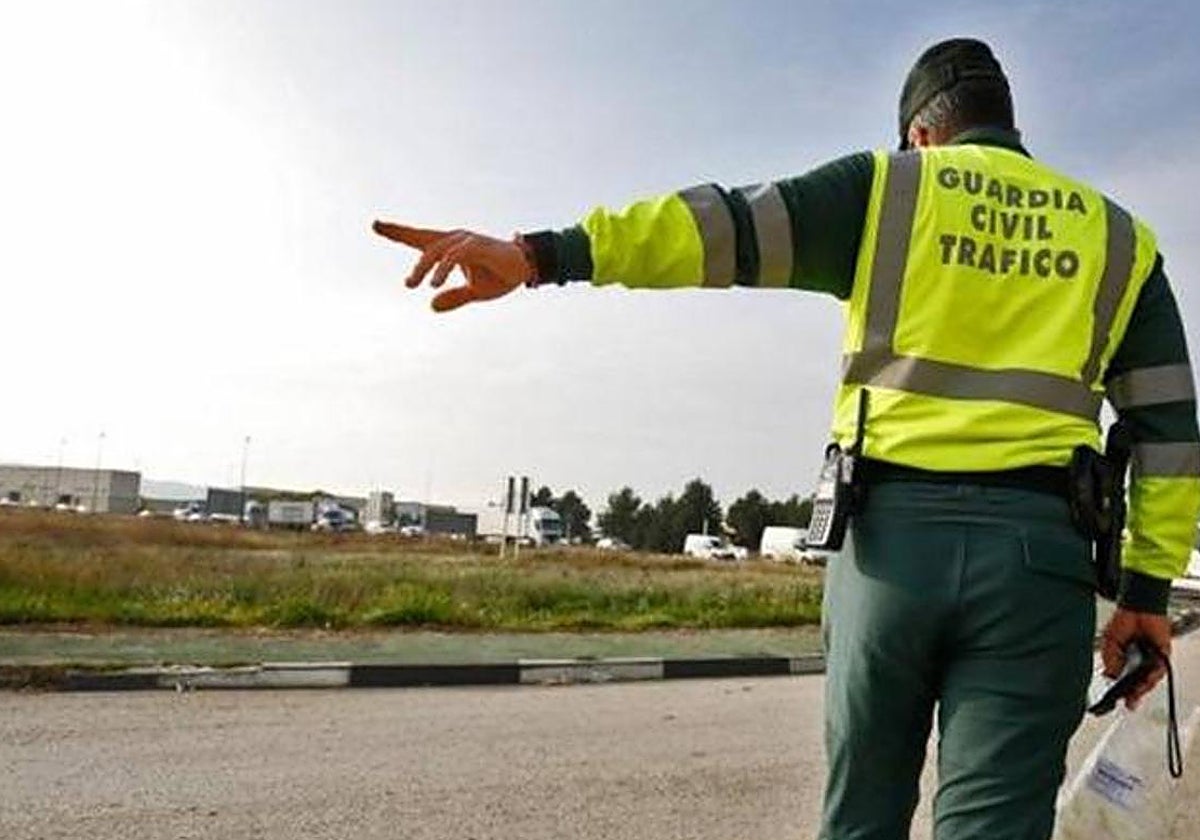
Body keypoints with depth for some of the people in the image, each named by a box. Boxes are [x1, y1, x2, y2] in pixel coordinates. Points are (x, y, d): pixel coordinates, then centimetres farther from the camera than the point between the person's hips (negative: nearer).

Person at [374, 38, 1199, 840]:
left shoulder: (885, 187, 9)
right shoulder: (1116, 235, 17)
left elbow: (723, 225, -6)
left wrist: (541, 253, -14)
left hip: (894, 536, -1)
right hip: (1037, 552, 1)